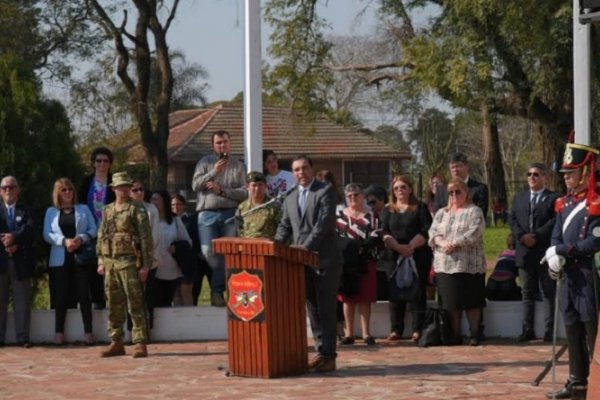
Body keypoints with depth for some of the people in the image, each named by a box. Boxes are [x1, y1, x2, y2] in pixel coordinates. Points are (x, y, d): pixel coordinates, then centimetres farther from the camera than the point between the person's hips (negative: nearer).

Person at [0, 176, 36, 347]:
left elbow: (30, 229, -6)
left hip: (21, 261, 0)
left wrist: (14, 238, -21)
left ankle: (23, 337, 1)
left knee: (22, 301, -1)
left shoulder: (26, 211, 12)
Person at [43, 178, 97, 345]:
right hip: (60, 259, 0)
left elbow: (93, 230, 4)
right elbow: (47, 235, 1)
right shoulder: (51, 212, 10)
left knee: (83, 294, -3)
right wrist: (64, 241, -14)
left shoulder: (83, 209, 11)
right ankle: (59, 332, 5)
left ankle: (88, 332, -1)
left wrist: (81, 238, -15)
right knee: (61, 295, 1)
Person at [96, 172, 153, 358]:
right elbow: (101, 237, 19)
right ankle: (116, 343, 16)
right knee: (114, 305, 9)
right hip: (110, 263, 6)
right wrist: (101, 261, 12)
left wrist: (145, 265, -12)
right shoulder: (107, 210, 15)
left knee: (135, 304, -6)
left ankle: (140, 343, -4)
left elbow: (146, 237, -7)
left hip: (129, 262, -6)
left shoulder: (137, 209, -3)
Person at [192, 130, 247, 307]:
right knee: (208, 252, -9)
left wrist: (222, 191, -10)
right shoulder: (205, 162, 12)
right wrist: (213, 172, -9)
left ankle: (217, 290, 1)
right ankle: (218, 289, 5)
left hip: (230, 214, 0)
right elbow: (195, 185, 1)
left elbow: (244, 192, 1)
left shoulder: (238, 165, 10)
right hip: (207, 214, 0)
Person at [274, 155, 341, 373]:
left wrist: (307, 246, -22)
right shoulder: (290, 198, 17)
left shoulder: (325, 191, -3)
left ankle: (329, 355, -4)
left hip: (324, 260, -6)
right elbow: (285, 226, 18)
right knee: (313, 308, 10)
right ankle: (321, 351, 16)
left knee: (326, 309, -5)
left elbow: (324, 222, -14)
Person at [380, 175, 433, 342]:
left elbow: (427, 231, -5)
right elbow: (384, 233, 1)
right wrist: (399, 247, -15)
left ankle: (418, 330, -1)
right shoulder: (387, 210, 14)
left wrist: (411, 246, -18)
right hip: (394, 256, 3)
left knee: (417, 292, -3)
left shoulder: (420, 208, 6)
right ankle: (396, 330, 6)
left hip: (418, 256, -3)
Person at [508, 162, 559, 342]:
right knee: (527, 293, 9)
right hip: (525, 253, 5)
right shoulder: (519, 197, 14)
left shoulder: (554, 198, -2)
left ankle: (549, 330, 5)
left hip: (545, 253, -5)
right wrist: (522, 236, -10)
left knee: (549, 294, 2)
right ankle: (528, 329, 12)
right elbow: (512, 219, 8)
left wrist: (536, 236, -17)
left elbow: (555, 221, -11)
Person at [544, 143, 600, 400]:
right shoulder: (564, 203, 14)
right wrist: (554, 257, -9)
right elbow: (556, 236, 12)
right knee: (572, 330, 13)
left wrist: (560, 250, -13)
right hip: (568, 277, 8)